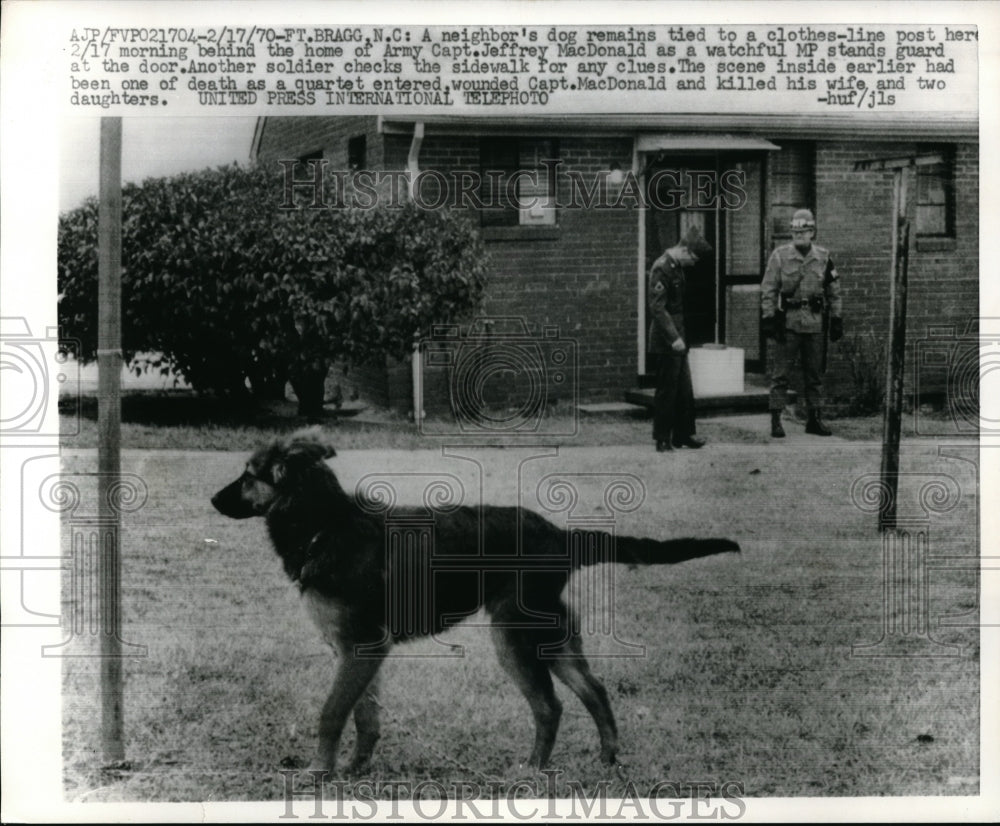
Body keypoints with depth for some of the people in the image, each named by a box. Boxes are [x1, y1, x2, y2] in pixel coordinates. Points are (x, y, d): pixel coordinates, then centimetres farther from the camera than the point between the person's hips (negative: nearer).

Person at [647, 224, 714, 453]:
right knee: (666, 391, -3)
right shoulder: (662, 268, -16)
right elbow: (657, 307, -21)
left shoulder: (677, 268, 14)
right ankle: (662, 440, 5)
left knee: (684, 390, 12)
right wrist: (673, 338, -24)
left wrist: (680, 336, 17)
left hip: (677, 341, 9)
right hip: (665, 342, -9)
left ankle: (683, 435, 19)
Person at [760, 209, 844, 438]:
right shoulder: (779, 256, -3)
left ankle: (814, 419, 18)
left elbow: (833, 290, 13)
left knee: (815, 374, 9)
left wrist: (836, 320, 10)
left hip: (814, 323, 3)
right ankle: (775, 420, 1)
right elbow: (768, 290, -3)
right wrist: (768, 318, -10)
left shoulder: (823, 258, 5)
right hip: (787, 322, -3)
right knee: (780, 374, -3)